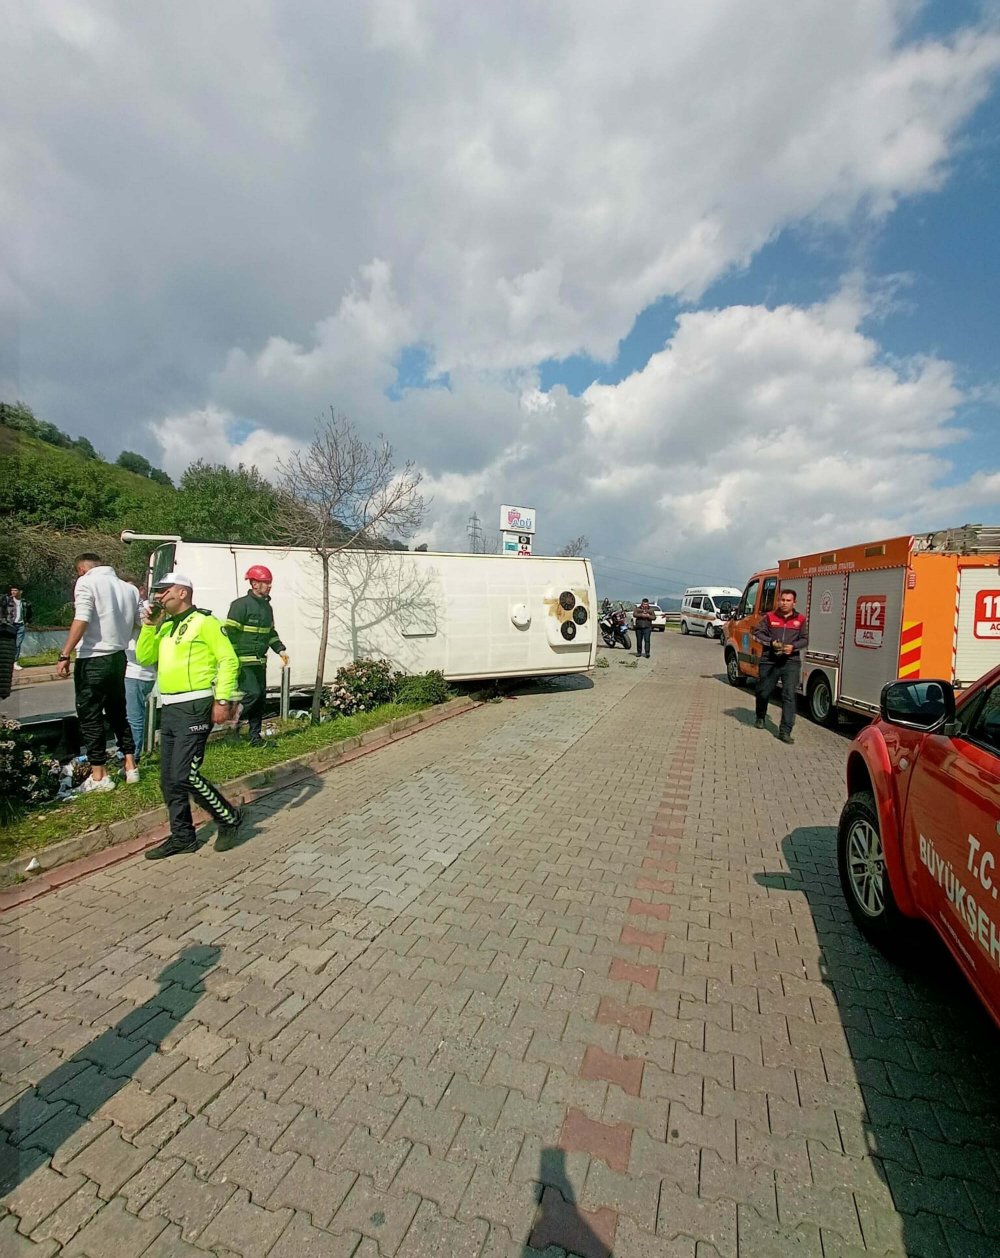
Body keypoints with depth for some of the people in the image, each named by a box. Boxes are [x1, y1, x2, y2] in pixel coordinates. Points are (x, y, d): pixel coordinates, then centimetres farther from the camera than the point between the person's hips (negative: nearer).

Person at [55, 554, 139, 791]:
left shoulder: (86, 582, -7)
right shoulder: (129, 588, 11)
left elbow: (81, 621, -19)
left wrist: (64, 656, -20)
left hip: (93, 660, -6)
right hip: (118, 657, 6)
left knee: (90, 716, 3)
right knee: (118, 713, 18)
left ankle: (99, 776, 8)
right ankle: (130, 767, 20)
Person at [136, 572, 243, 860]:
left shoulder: (204, 622, -8)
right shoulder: (165, 627, 17)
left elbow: (228, 659, -13)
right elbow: (144, 658, 15)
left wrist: (223, 699, -19)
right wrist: (149, 625, 4)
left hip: (194, 708, -9)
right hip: (169, 709, 9)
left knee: (183, 776, -11)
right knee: (168, 779, 11)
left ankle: (229, 817, 7)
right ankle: (182, 837, 24)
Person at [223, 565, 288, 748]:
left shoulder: (266, 606, 14)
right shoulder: (241, 605, -12)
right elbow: (229, 633, -15)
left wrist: (280, 649, 11)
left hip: (260, 662, 8)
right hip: (244, 661, -8)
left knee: (261, 697, 8)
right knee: (252, 693, -17)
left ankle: (255, 737, 18)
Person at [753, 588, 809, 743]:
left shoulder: (801, 619, 6)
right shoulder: (769, 617, 2)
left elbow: (805, 639, 7)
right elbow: (758, 633, 2)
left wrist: (793, 646, -13)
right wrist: (771, 642, -13)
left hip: (791, 662, 0)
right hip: (769, 661, 0)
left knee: (789, 695, -8)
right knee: (763, 692, 12)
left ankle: (785, 731, -5)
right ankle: (760, 717, 40)